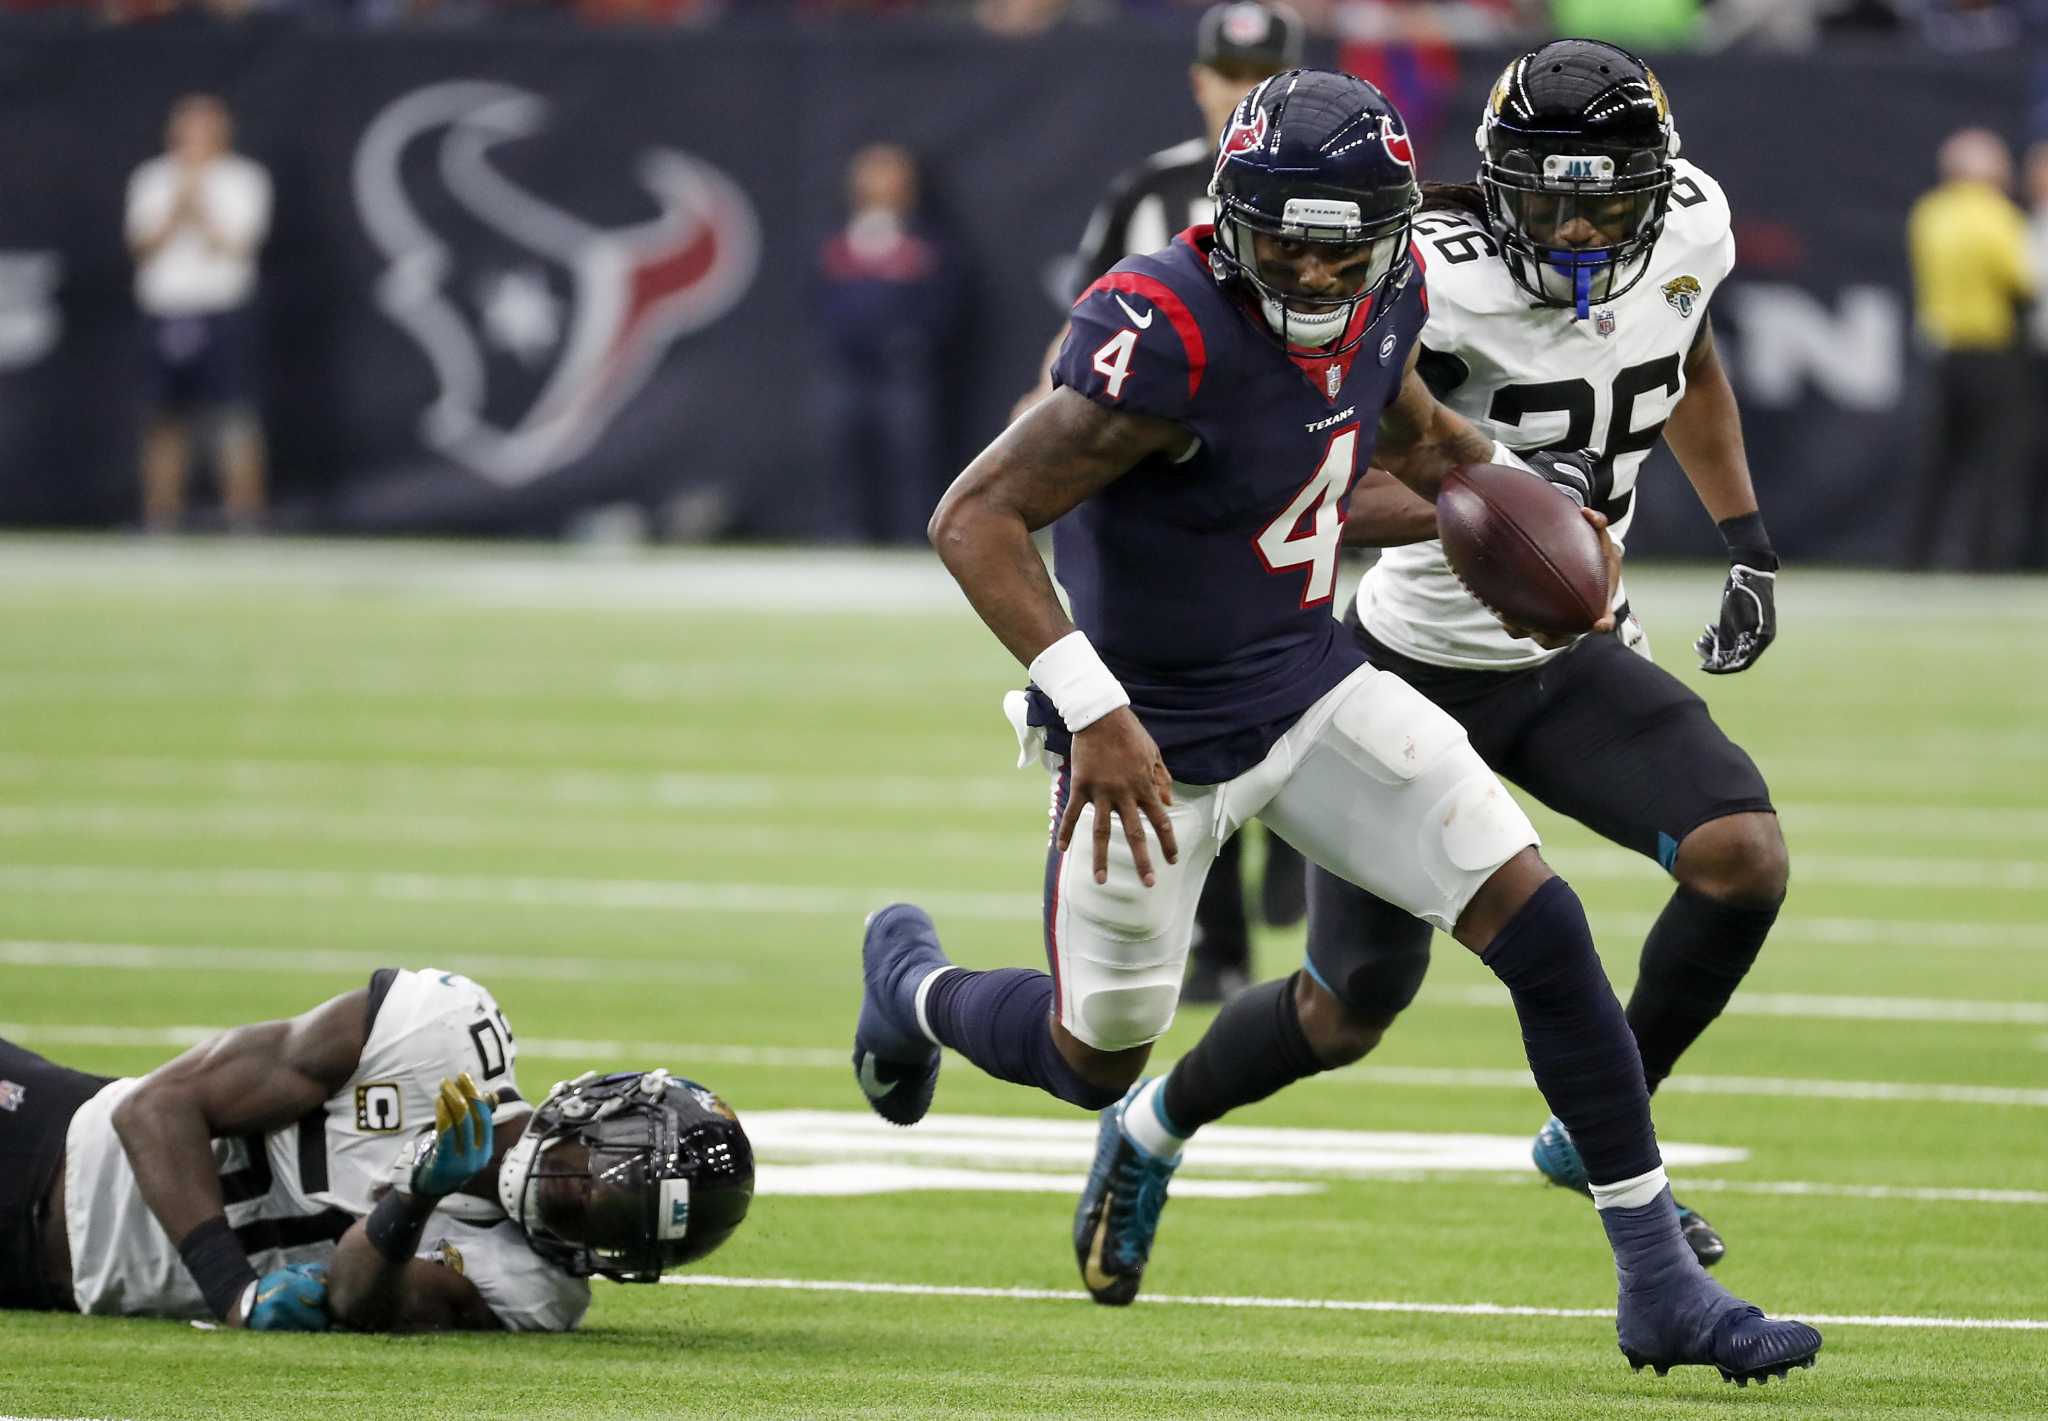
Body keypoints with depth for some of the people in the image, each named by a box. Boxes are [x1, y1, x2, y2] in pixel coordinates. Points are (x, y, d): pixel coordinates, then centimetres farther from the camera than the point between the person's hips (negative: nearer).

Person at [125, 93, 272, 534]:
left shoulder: (245, 178, 5)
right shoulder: (151, 179, 12)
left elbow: (235, 247, -4)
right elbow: (143, 247, 2)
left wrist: (199, 208, -13)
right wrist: (177, 209, -11)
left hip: (222, 311, -3)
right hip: (163, 312, 3)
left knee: (235, 419, -11)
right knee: (165, 424, 4)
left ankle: (245, 524, -11)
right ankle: (159, 525, 9)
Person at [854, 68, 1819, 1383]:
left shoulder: (1386, 299, -7)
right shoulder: (1170, 338, -31)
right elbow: (976, 521, -31)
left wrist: (1526, 493, 2)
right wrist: (1095, 713, -36)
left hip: (1315, 686, 6)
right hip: (1156, 733, -6)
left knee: (1541, 926, -7)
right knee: (1097, 1061, 11)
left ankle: (1659, 1283, 2)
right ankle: (914, 983, 47)